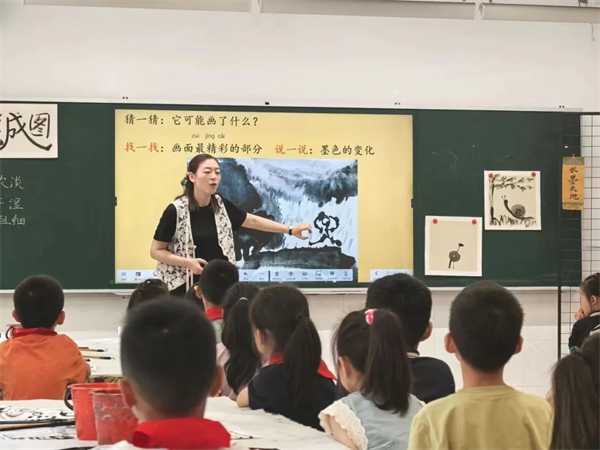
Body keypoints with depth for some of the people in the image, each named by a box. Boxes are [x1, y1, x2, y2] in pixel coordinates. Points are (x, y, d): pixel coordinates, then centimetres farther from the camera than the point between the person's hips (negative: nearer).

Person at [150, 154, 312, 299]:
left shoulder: (221, 205, 4)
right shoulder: (176, 210, -12)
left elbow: (253, 221, 14)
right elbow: (156, 251, -6)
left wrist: (290, 230, 11)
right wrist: (187, 262, -19)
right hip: (183, 289, -5)